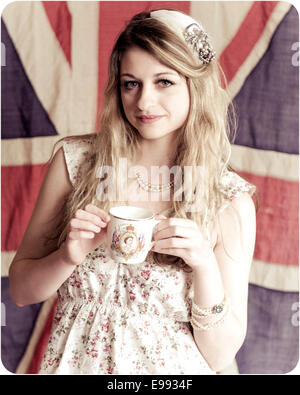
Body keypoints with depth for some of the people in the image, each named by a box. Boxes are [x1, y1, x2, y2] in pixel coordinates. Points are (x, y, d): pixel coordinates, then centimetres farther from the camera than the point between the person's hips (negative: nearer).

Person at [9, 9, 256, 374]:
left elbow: (220, 355, -11)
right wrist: (69, 257, -23)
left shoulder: (231, 201, -14)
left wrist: (205, 265, -26)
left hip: (169, 369, -1)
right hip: (72, 361, 2)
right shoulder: (74, 160, -11)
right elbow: (19, 290, -5)